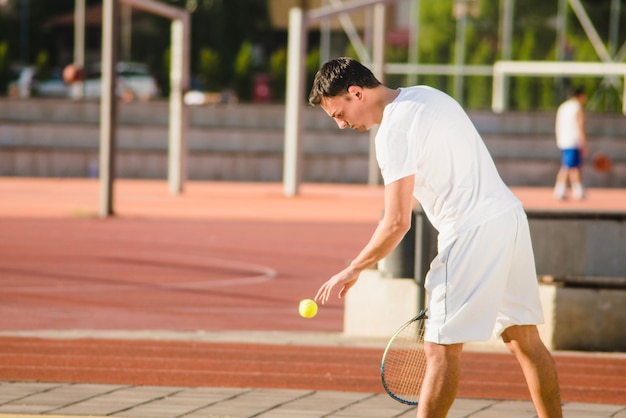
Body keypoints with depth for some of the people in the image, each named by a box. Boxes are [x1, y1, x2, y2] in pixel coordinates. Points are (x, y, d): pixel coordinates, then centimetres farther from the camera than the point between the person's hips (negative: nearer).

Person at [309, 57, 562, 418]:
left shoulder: (394, 130, -14)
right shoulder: (426, 95, 15)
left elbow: (397, 223, -16)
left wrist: (353, 270, -4)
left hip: (475, 232, -9)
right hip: (510, 214, 9)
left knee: (442, 347, -6)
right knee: (524, 338, 13)